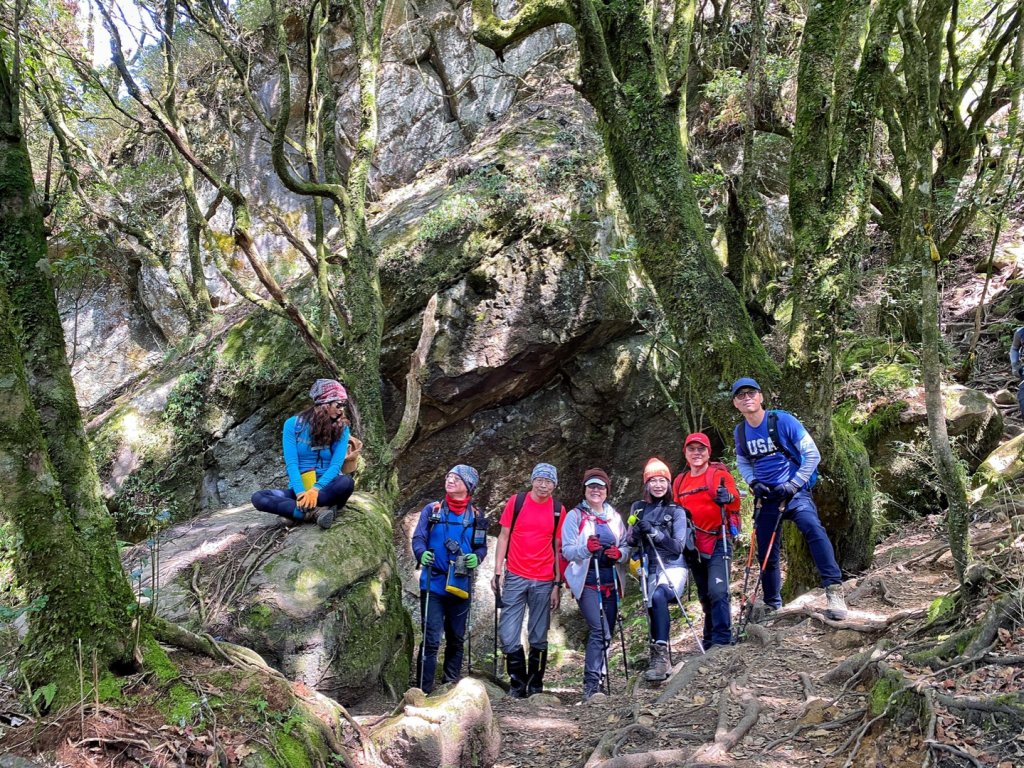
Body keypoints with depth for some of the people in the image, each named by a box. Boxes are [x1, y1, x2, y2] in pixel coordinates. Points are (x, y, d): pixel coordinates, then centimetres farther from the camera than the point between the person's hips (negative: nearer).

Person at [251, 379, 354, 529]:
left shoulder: (341, 428, -1)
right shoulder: (293, 424, -2)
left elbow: (336, 465, -12)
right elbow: (291, 463, -10)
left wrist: (316, 489, -29)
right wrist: (301, 493, -27)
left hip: (326, 487, -1)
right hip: (299, 488, 1)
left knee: (346, 482, -35)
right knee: (258, 498, -27)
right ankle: (315, 512, -39)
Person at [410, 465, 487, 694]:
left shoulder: (475, 516, 8)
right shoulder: (432, 510, 3)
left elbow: (482, 546, 11)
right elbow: (418, 538, -1)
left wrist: (476, 557, -11)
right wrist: (422, 554, -22)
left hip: (461, 586, 3)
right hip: (433, 583, -3)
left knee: (457, 639, 12)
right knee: (431, 639, -8)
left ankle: (452, 685, 23)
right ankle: (423, 689, -4)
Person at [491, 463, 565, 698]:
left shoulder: (558, 510, 5)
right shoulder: (516, 501, 1)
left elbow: (558, 548, 7)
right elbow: (503, 536, 5)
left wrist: (558, 584, 4)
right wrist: (497, 572, -2)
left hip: (544, 581, 1)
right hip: (515, 578, -1)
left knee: (539, 638, 7)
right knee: (508, 636, -4)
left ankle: (535, 685, 19)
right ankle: (517, 683, 11)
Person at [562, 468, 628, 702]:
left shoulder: (615, 517, 13)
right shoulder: (575, 516, 1)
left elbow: (627, 547, 15)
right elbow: (567, 550, -6)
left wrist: (620, 553, -8)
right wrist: (587, 548, -25)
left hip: (611, 582, 5)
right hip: (586, 582, -5)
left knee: (606, 634, 7)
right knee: (598, 630, -19)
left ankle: (596, 683, 17)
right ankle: (591, 685, -17)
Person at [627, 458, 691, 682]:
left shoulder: (676, 511, 1)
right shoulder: (638, 508, 10)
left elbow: (678, 546, -6)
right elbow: (630, 541, 11)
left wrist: (654, 532, -19)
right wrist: (637, 532, -12)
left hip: (672, 567, -4)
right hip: (649, 570, 4)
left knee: (658, 596, -31)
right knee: (652, 610, 0)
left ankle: (661, 653, -34)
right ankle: (657, 660, 17)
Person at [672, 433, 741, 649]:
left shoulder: (720, 474, -2)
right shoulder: (680, 482, 13)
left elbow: (735, 502, -12)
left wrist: (728, 498, -33)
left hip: (718, 542, -5)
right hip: (694, 547, 6)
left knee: (717, 591, -18)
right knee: (705, 596, 13)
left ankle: (722, 641, -13)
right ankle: (710, 642, 24)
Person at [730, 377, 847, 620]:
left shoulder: (783, 421, -11)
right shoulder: (740, 432, 3)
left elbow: (812, 454, -8)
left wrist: (793, 485, -14)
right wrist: (753, 483, 1)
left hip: (794, 492, -5)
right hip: (766, 496, 5)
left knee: (813, 528, -33)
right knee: (767, 554, 8)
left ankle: (834, 591, -35)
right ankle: (772, 607, 27)